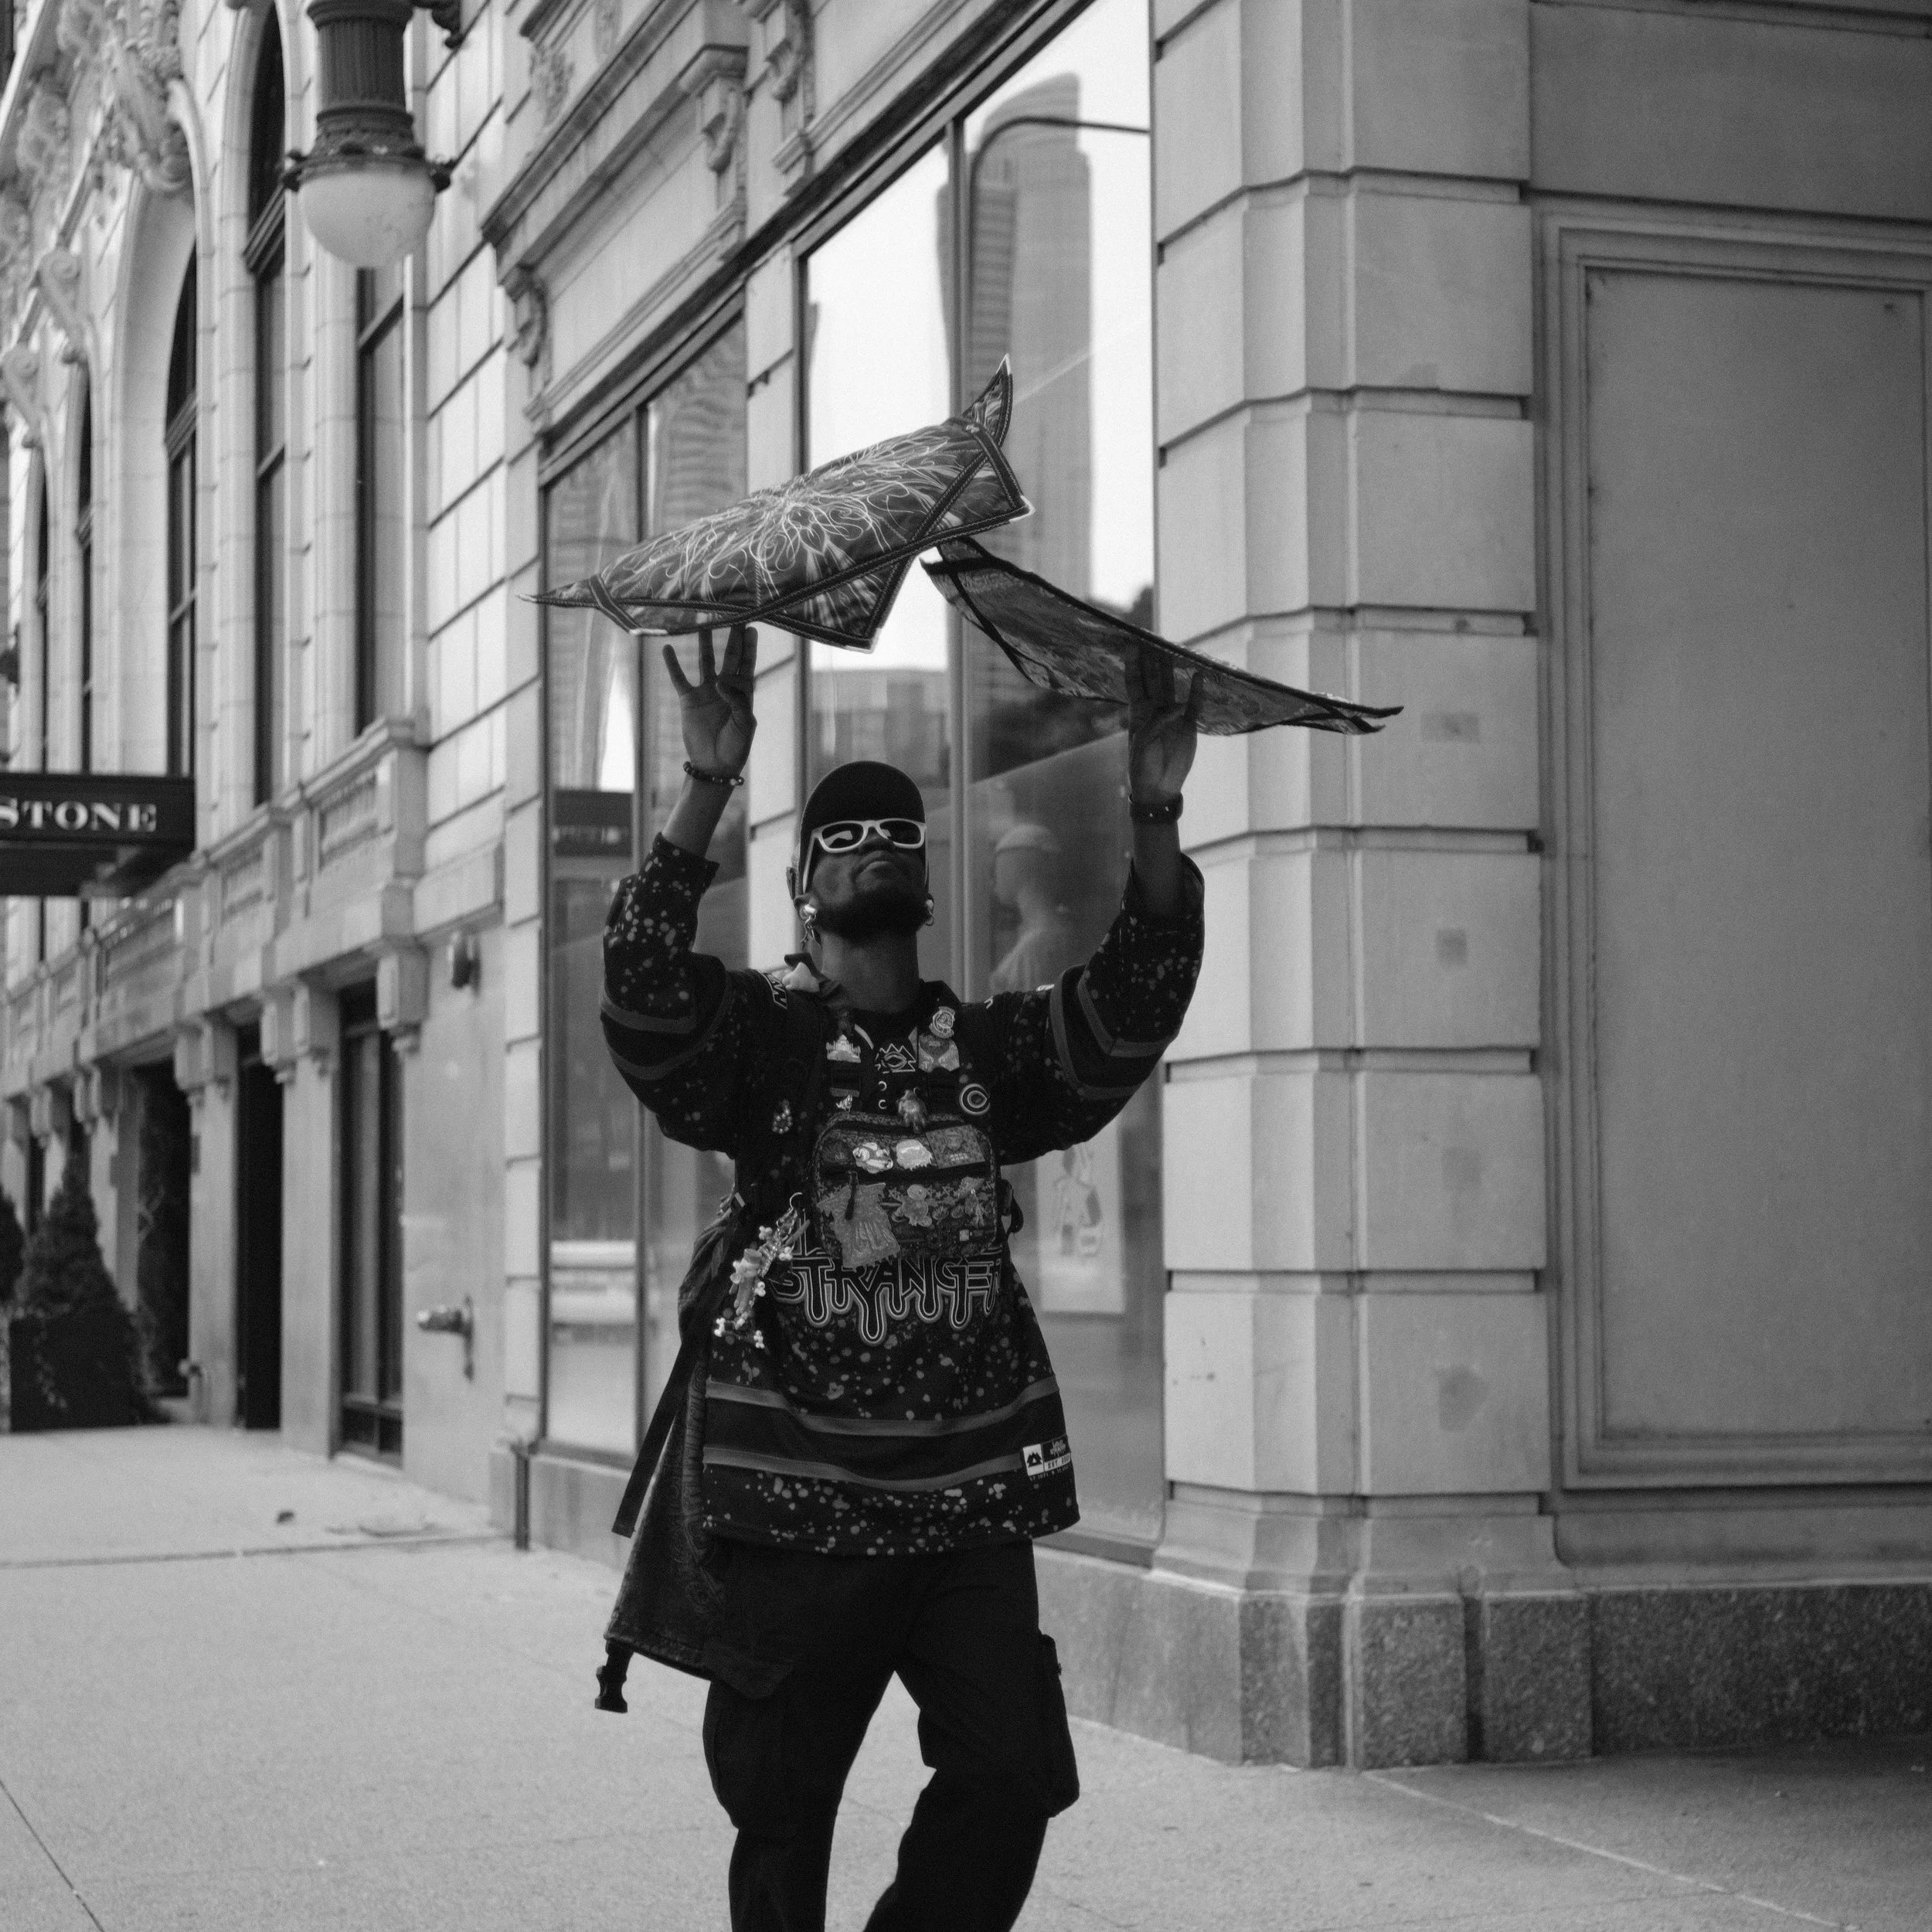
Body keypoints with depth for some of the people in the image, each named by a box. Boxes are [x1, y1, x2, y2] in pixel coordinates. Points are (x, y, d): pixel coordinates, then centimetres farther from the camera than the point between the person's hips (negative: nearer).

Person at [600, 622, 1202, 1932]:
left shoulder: (990, 1045, 11)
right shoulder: (757, 1035, 0)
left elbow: (1133, 1004, -3)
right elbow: (644, 988, -19)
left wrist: (1153, 820, -17)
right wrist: (708, 790, -30)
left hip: (970, 1494, 3)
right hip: (795, 1507, -3)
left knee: (1014, 1777, 1)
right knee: (784, 1808, 7)